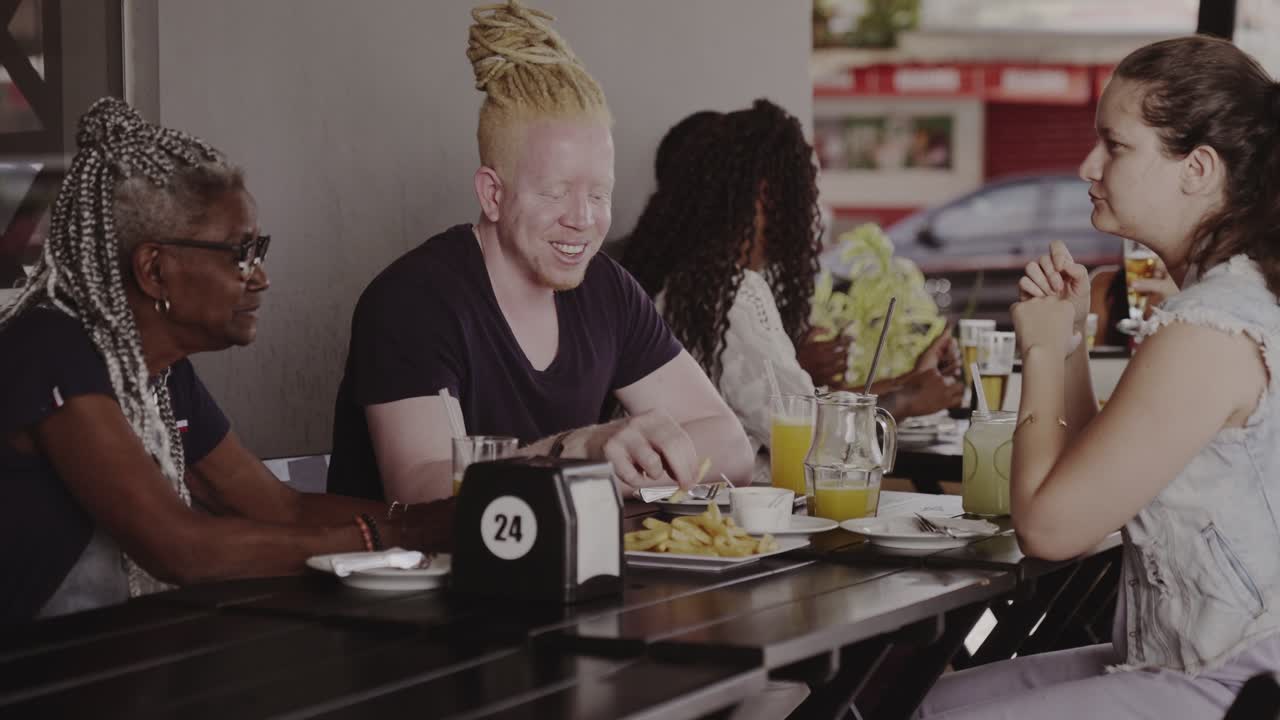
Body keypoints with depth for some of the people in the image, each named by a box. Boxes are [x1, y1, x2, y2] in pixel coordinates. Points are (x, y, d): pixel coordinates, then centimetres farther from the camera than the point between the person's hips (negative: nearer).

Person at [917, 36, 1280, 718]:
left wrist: (1044, 350, -5)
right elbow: (1089, 487, 15)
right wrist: (1069, 340, 4)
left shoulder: (1208, 330, -22)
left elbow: (1048, 524, -17)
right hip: (1197, 659, 10)